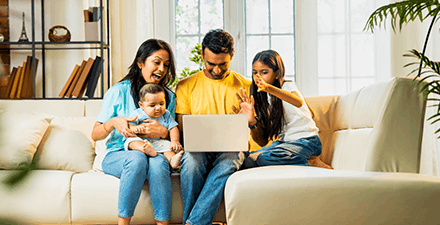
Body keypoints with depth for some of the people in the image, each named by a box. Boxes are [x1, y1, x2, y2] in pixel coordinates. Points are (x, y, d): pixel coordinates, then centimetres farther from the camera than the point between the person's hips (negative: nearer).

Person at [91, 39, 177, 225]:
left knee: (158, 162, -34)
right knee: (137, 158, -37)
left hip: (155, 153, 2)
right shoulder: (118, 92, 2)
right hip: (117, 155, -2)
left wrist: (163, 132, -16)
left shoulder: (169, 97, 10)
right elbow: (95, 135, 1)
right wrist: (113, 122, -20)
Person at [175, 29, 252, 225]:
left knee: (226, 164, -37)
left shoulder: (245, 86, 12)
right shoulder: (186, 86, 11)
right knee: (190, 161, -36)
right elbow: (181, 128, 9)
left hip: (232, 148, 0)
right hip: (198, 148, 1)